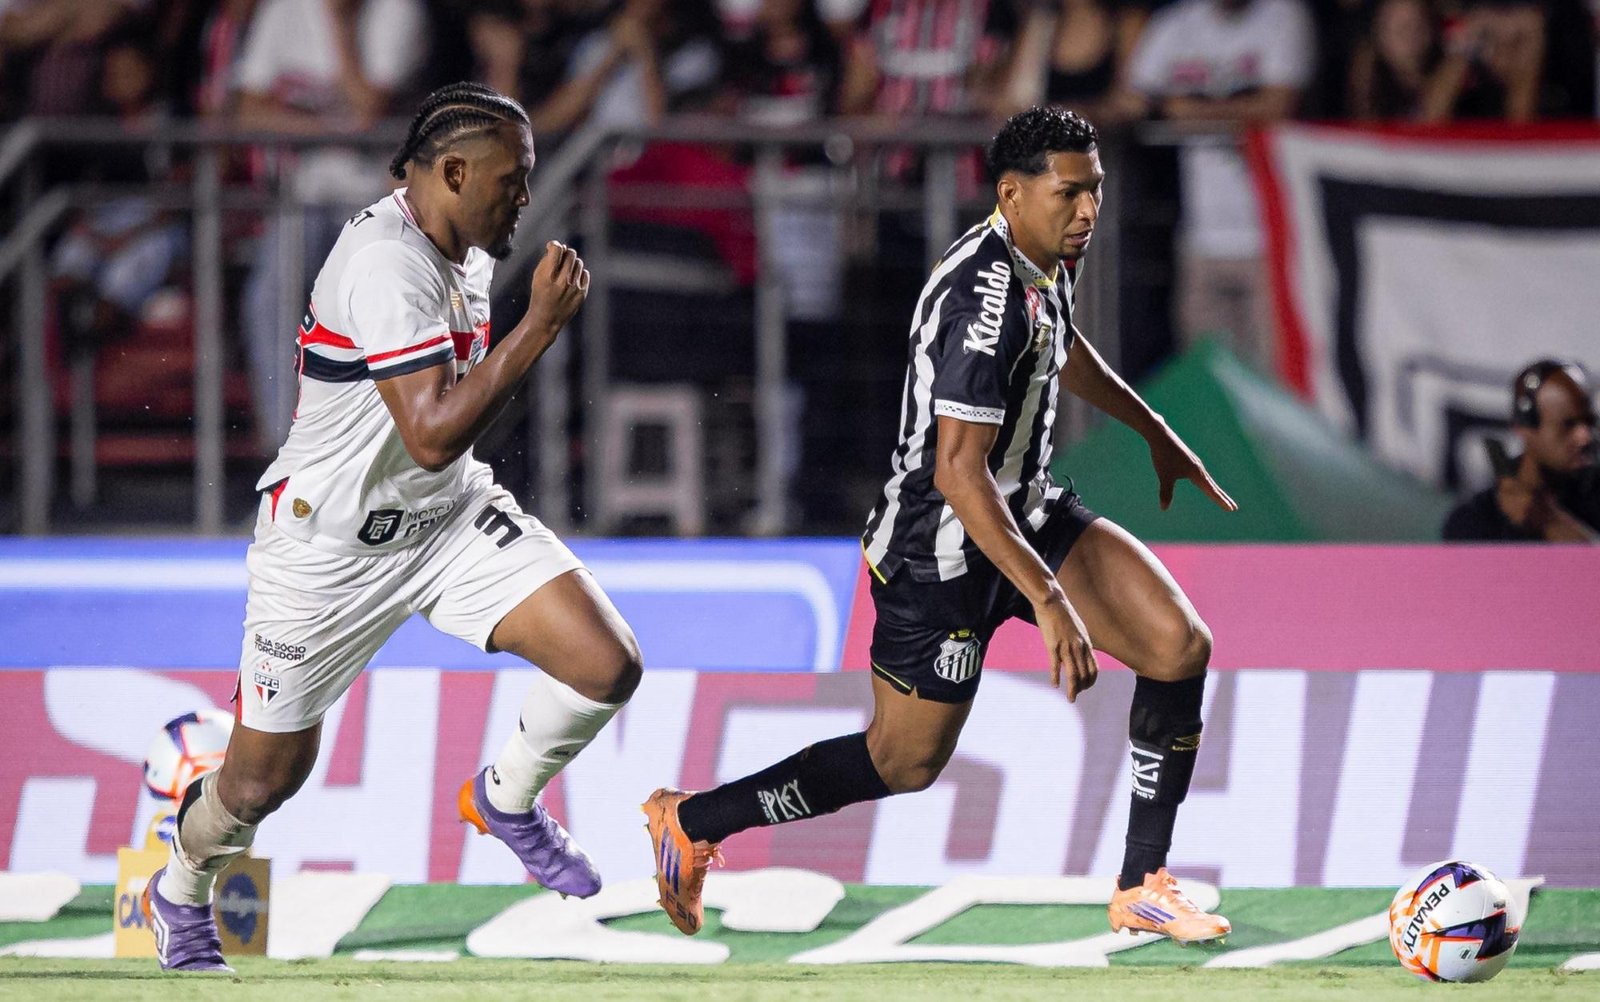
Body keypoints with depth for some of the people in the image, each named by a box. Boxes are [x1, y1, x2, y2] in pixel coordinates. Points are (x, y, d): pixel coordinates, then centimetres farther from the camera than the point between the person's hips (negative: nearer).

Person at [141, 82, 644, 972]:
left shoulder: (466, 250, 2)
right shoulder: (387, 266, -27)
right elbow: (432, 434, -35)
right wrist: (541, 325, -34)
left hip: (448, 515, 7)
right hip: (330, 548, -7)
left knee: (608, 665, -13)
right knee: (265, 780, 8)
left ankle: (506, 799, 16)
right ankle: (180, 893, 40)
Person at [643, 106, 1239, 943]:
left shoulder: (1042, 263, 1)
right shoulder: (986, 300, -29)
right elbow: (958, 471, -34)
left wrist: (1156, 433, 38)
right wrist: (1048, 600, -38)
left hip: (1028, 513, 9)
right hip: (942, 551, -9)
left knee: (1181, 645, -6)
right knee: (904, 764, 4)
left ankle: (1141, 886, 2)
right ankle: (691, 821, 23)